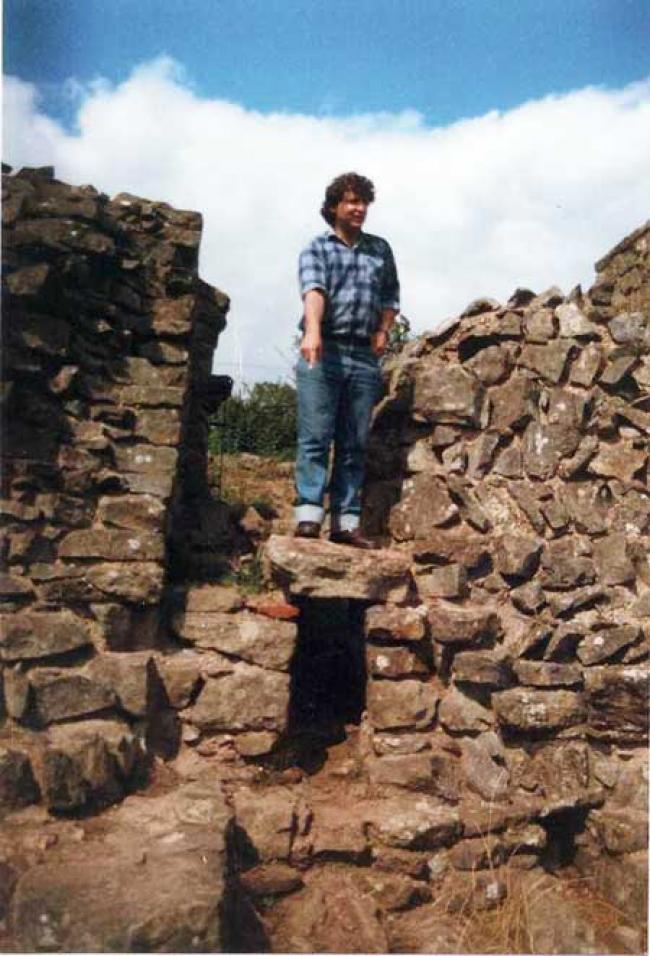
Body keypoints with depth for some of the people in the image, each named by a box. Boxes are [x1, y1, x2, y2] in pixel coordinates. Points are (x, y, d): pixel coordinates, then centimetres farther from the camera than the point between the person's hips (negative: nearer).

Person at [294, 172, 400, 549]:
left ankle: (346, 522, 4)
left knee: (355, 444, 2)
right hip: (323, 351, -3)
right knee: (315, 437, -9)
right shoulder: (317, 248, 7)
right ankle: (309, 516, -10)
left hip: (365, 357, 4)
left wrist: (383, 332, 7)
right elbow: (313, 289, -13)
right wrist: (312, 331, -31)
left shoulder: (380, 249, 20)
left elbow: (392, 296, 26)